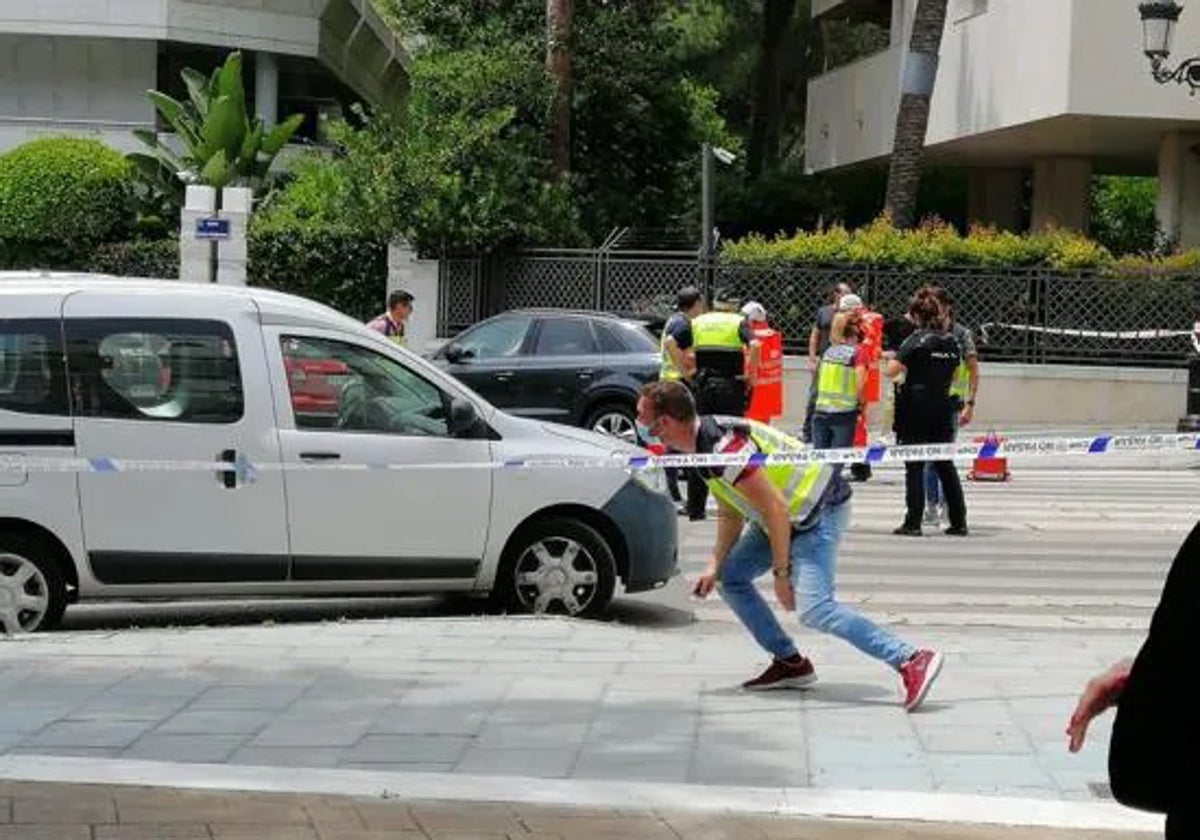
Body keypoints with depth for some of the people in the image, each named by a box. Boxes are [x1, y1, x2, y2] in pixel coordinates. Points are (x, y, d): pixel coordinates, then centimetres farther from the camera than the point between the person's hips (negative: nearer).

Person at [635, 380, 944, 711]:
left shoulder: (723, 447, -25)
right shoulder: (704, 444, 8)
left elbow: (775, 509, -25)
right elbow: (730, 513, 18)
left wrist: (781, 573, -19)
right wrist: (714, 565, 9)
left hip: (818, 512, -11)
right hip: (792, 516, 11)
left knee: (813, 608, -22)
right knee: (731, 576, 12)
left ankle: (913, 660, -23)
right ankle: (790, 663, 16)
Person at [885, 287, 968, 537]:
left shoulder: (916, 339, -11)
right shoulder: (951, 341, 7)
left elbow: (892, 370, -17)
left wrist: (894, 356, 2)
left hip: (916, 407, -5)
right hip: (943, 406, 5)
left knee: (914, 467, 0)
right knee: (946, 465, 11)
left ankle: (913, 523, -1)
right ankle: (959, 522, 12)